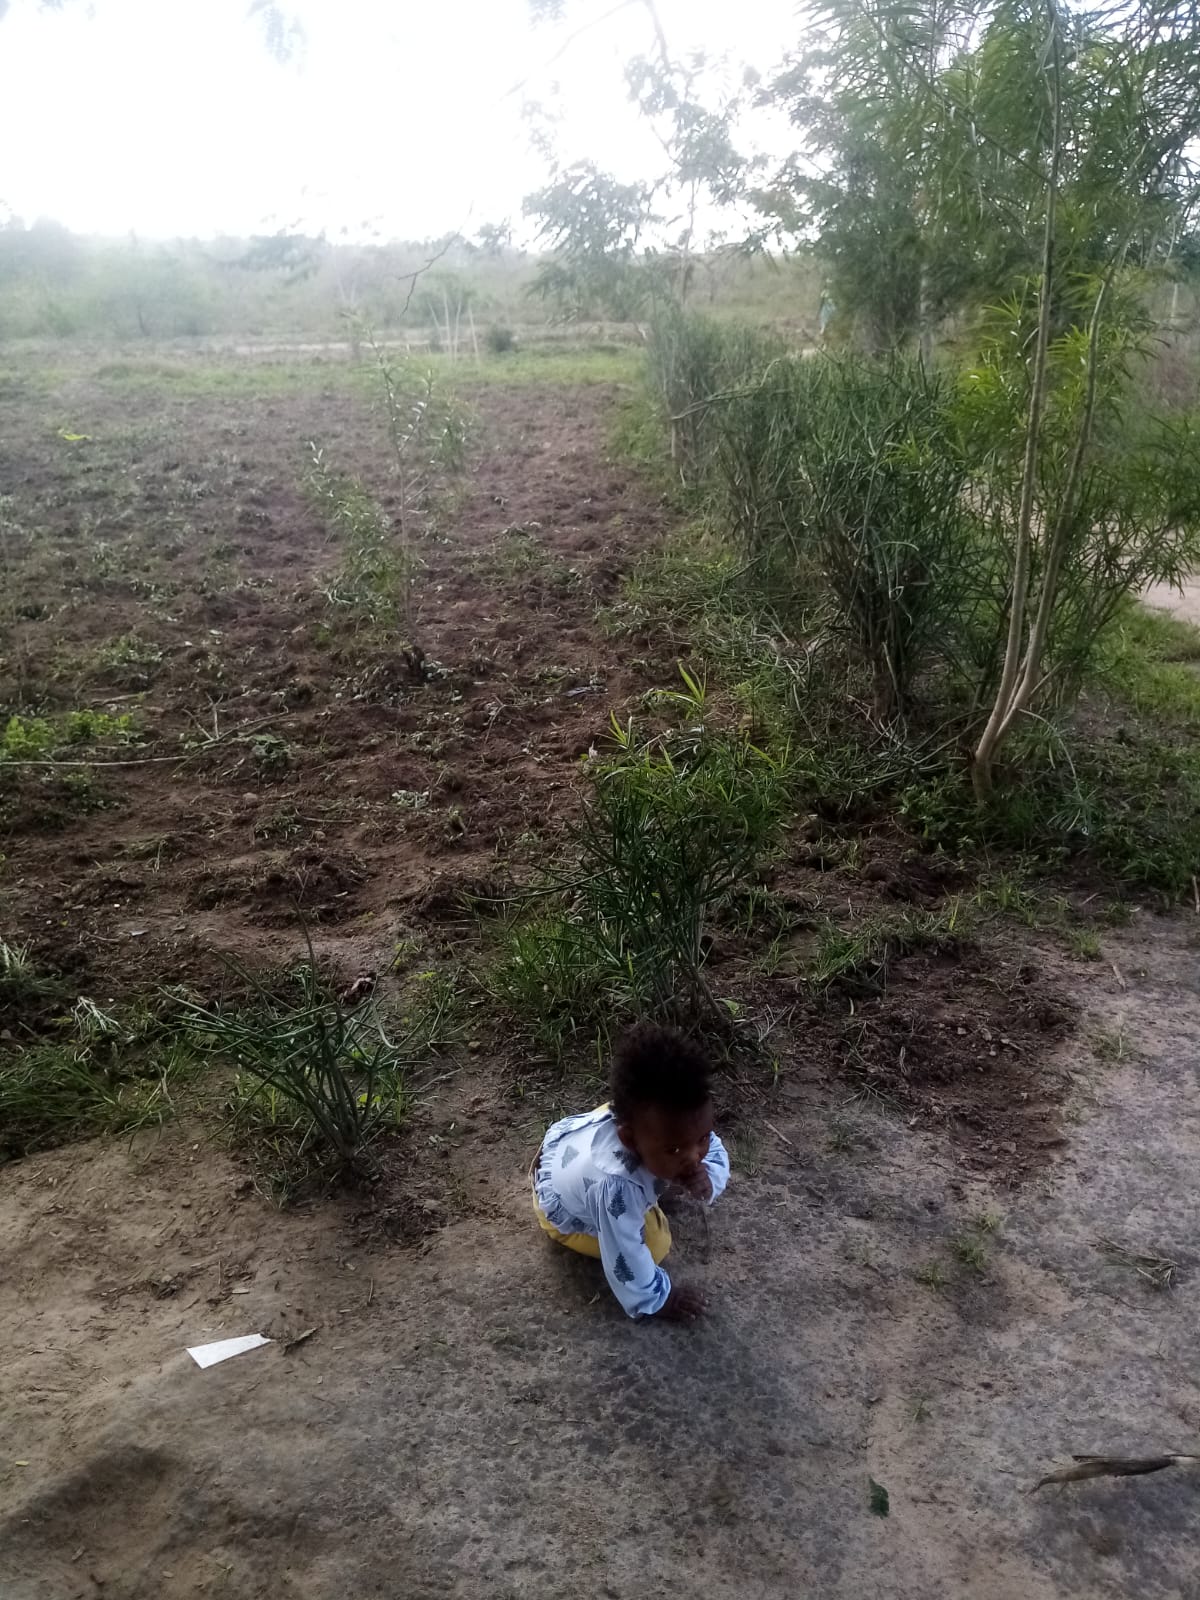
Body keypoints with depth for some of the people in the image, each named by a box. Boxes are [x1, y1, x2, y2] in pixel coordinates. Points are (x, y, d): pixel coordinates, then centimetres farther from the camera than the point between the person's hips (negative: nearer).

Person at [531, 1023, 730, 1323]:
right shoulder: (617, 1188, -49)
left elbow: (716, 1153, -13)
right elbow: (626, 1262, -34)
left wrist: (708, 1179, -35)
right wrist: (656, 1301, -16)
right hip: (563, 1207, -5)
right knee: (654, 1243, -10)